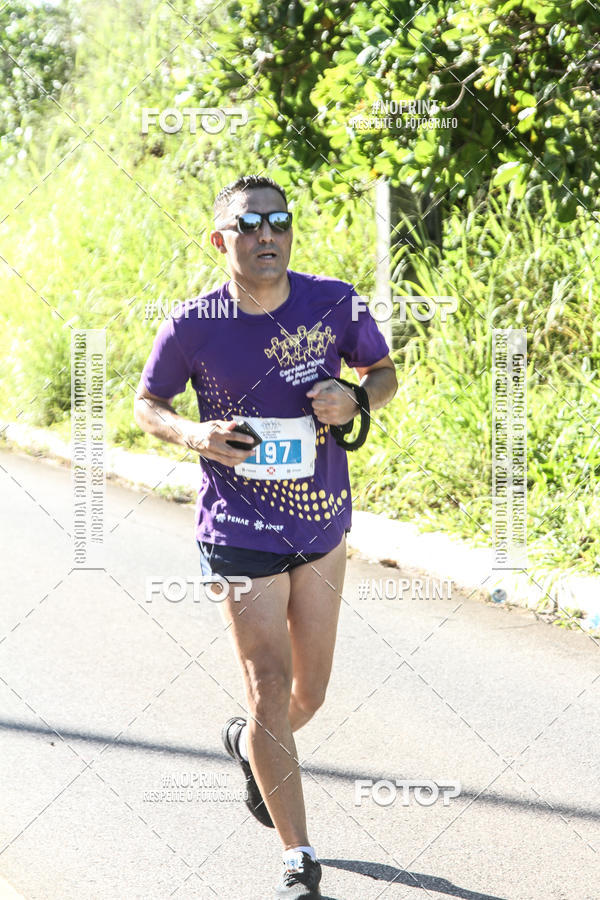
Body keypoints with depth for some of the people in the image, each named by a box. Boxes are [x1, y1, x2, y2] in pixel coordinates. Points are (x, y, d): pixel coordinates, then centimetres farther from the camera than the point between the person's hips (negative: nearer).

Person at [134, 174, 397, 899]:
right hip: (241, 533, -3)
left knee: (310, 692, 16)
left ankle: (249, 744, 52)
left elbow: (384, 371, 7)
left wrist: (356, 400, -15)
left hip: (323, 525, 3)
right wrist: (194, 434, -18)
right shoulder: (193, 326, -13)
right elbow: (146, 403, 2)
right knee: (270, 693, -7)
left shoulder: (334, 303, -8)